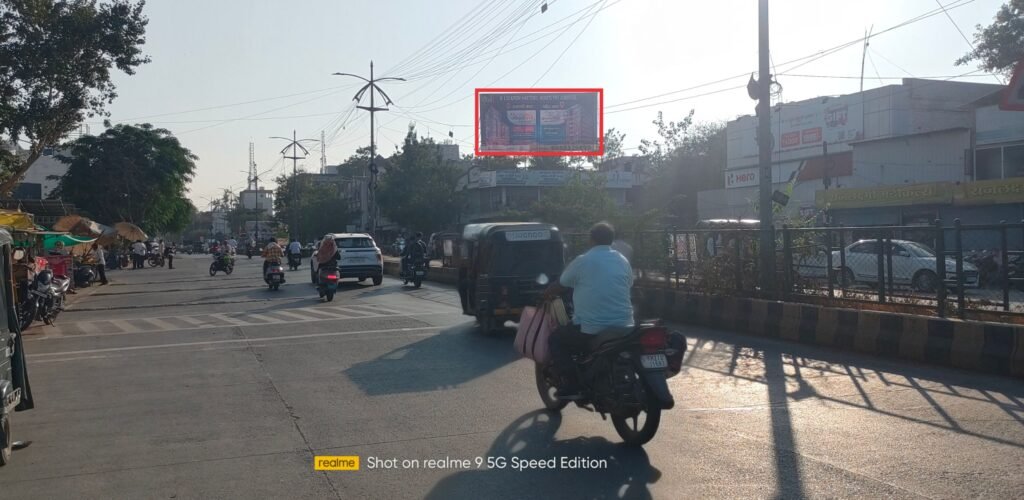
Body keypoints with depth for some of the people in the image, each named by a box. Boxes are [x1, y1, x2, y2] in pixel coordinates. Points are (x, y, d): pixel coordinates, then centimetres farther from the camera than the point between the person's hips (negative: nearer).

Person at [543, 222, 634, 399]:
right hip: (623, 328, 5)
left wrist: (545, 295, 29)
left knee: (556, 339, 15)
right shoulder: (623, 262, 9)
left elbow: (559, 287, 7)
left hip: (591, 330, -5)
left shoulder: (581, 262, -4)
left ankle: (572, 385, 3)